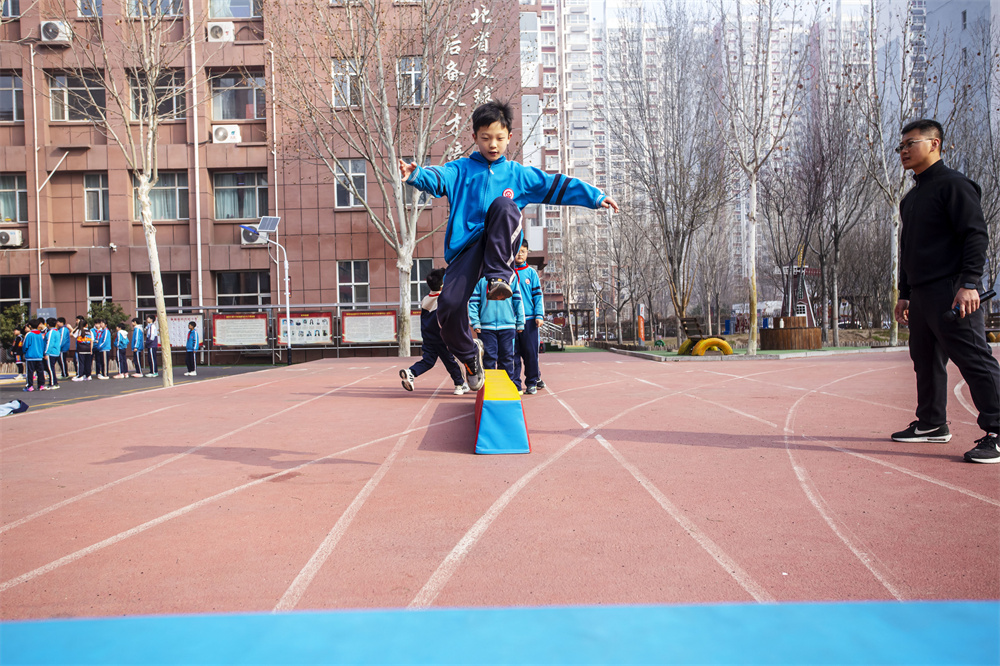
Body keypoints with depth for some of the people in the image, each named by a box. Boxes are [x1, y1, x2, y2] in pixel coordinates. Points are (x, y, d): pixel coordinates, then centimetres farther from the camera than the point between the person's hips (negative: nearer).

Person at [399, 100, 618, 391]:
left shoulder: (517, 174, 18)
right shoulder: (461, 169, 13)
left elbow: (557, 186, 15)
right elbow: (438, 178, -8)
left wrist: (595, 197, 10)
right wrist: (416, 175, -31)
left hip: (501, 245, 0)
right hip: (466, 246, 0)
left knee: (503, 204, -30)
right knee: (449, 304, -21)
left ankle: (499, 277, -32)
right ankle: (469, 353, 8)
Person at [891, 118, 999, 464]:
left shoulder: (953, 184, -4)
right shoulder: (911, 197, 22)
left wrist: (969, 283, -20)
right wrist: (905, 293, 22)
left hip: (951, 291, -9)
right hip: (921, 294, 9)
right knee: (925, 360, 13)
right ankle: (932, 424, 23)